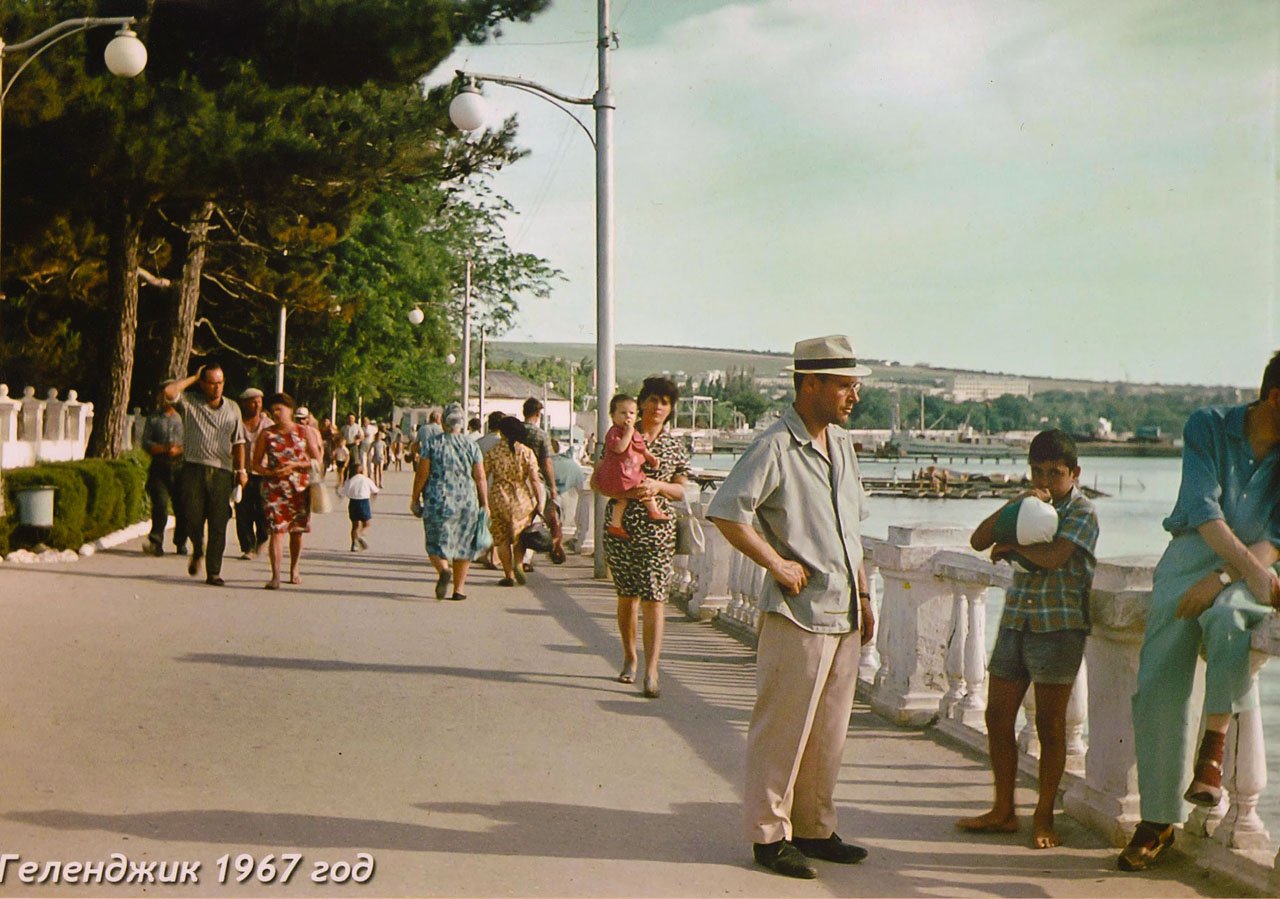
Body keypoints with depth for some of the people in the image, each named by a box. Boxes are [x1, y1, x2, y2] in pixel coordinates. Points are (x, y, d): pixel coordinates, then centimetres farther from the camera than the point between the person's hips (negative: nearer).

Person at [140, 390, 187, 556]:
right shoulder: (153, 419, 14)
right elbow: (146, 443, 5)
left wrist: (179, 449, -11)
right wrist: (165, 448, -9)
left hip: (180, 467, 0)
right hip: (159, 467, 0)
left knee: (181, 506, -1)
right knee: (160, 504, -14)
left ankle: (181, 543, 13)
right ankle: (156, 542, -15)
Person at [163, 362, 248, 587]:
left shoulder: (232, 410, 14)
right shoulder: (189, 404, 6)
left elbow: (238, 443, 16)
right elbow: (169, 392, -13)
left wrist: (241, 469, 6)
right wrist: (193, 378, -1)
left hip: (222, 472, 1)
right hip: (194, 469, -1)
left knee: (218, 524, -3)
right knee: (193, 517, -4)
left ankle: (213, 572, 2)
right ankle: (197, 551, 28)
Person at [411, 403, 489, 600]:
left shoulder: (432, 443, -1)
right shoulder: (471, 445, 3)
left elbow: (422, 474, -3)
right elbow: (480, 478, 1)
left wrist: (415, 499, 7)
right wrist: (485, 504, 7)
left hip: (438, 500, -2)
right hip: (467, 501, 2)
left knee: (436, 542, 5)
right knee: (463, 545, 12)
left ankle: (443, 569, -25)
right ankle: (459, 588, 12)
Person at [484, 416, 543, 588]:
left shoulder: (492, 453, -3)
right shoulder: (526, 452, -3)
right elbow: (535, 479, -7)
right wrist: (539, 502, -2)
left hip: (499, 498, -1)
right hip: (522, 498, 1)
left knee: (502, 538, 9)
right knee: (520, 536, 16)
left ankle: (509, 575, 7)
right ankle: (518, 564, -8)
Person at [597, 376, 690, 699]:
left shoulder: (675, 446, 8)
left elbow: (680, 491, 9)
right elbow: (596, 481, 3)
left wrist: (657, 485, -11)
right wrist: (625, 490, -14)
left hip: (657, 527, 0)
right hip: (620, 524, 0)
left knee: (653, 598, -9)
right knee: (627, 596, 9)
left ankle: (651, 672, -11)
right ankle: (629, 659, 26)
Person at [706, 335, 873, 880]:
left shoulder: (841, 445, 14)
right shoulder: (774, 447, -12)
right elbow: (726, 513, -19)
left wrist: (862, 594, 19)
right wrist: (776, 564, -17)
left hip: (842, 614, 8)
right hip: (797, 614, -8)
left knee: (829, 732, 14)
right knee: (782, 730, -1)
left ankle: (814, 829, 25)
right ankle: (769, 834, 10)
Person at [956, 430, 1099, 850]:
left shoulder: (1081, 512, -4)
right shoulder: (1027, 504, 14)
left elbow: (1053, 556, -21)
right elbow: (979, 540, 4)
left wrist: (1010, 546, -5)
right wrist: (1015, 504, -9)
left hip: (1058, 627, -6)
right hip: (1014, 622, 6)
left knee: (1049, 725, 0)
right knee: (998, 717, 7)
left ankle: (1044, 817, 11)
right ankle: (1003, 811, 18)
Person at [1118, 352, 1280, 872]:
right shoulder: (1208, 427, -4)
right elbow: (1202, 507, -14)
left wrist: (1222, 579, -21)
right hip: (1190, 555, 1)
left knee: (1225, 616, -38)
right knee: (1158, 688, -7)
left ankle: (1214, 745, -25)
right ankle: (1159, 819, 4)